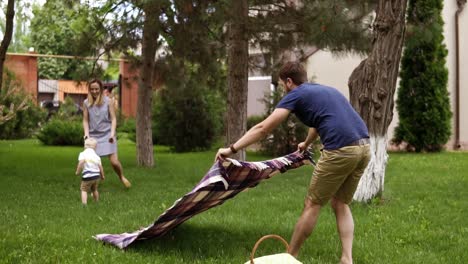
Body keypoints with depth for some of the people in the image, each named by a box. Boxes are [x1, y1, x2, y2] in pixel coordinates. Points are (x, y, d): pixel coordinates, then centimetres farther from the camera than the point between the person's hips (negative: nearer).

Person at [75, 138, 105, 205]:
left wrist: (78, 171, -11)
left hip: (87, 176, -5)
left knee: (84, 190, 6)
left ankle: (84, 204, -7)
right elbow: (100, 167, 10)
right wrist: (102, 176, 24)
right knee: (94, 190, 24)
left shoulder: (83, 154, -5)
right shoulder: (97, 156, 9)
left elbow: (81, 162, -22)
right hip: (96, 176, 5)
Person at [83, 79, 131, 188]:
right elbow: (85, 120, 7)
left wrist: (112, 133, -12)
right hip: (93, 136, 2)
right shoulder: (86, 103, 3)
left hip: (107, 135, -1)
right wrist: (86, 133, -8)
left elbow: (113, 119, -1)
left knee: (114, 161, -6)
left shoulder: (108, 101, -1)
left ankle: (122, 177, 26)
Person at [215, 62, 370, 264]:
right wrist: (306, 144, 66)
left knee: (312, 205, 6)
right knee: (341, 204, 19)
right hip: (363, 148, 8)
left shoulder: (296, 95, 6)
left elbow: (264, 128, -1)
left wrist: (232, 149, 0)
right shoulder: (326, 90, 29)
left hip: (341, 151, -8)